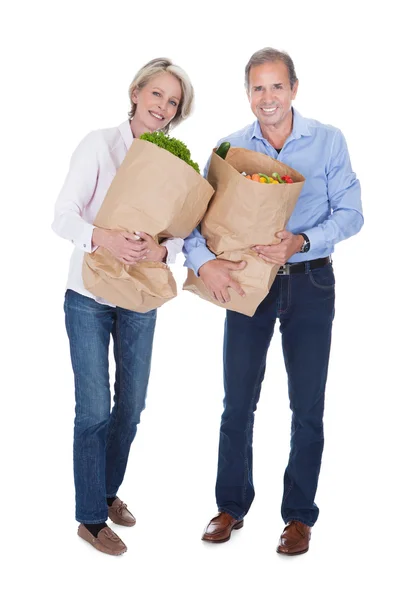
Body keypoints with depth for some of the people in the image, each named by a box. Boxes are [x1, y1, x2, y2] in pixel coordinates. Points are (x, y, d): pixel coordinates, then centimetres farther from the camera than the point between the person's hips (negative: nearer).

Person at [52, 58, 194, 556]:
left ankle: (108, 491, 36)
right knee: (93, 409, -1)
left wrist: (162, 249, -23)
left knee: (131, 403, 14)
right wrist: (102, 238, -32)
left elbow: (180, 231, 0)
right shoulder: (100, 145, -8)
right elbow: (63, 216, -13)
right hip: (89, 295, -4)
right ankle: (90, 518, 15)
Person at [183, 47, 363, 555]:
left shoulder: (328, 141, -3)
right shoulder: (230, 149, 0)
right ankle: (231, 506, 26)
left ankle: (299, 515, 22)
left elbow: (349, 213, -6)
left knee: (307, 405, 5)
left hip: (309, 282, -1)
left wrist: (300, 242, -22)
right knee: (238, 401, 8)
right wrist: (203, 261, -22)